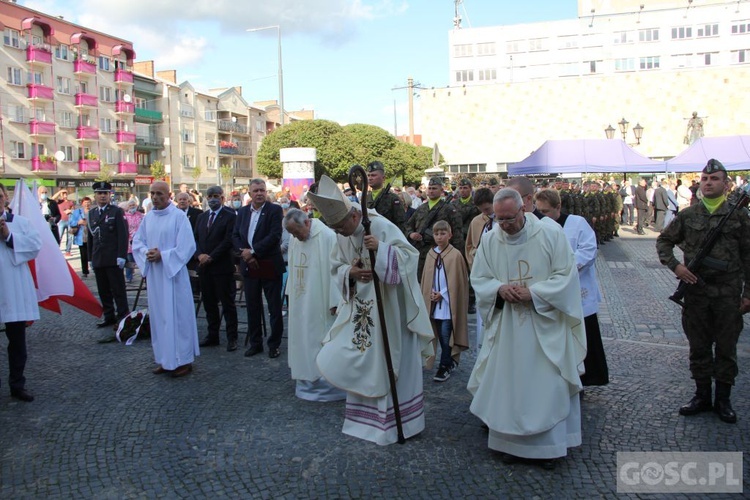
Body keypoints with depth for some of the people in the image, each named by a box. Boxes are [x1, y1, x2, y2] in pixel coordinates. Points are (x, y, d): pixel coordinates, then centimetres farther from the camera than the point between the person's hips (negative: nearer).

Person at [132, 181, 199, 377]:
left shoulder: (179, 216, -8)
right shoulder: (148, 217, 9)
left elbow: (187, 246, -12)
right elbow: (137, 242, 13)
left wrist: (163, 255, -17)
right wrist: (146, 253, -8)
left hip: (173, 272, -6)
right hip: (153, 274, 6)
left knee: (177, 315, -2)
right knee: (159, 316, 10)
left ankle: (183, 360, 7)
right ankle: (165, 359, 20)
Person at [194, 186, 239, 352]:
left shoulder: (230, 216, -5)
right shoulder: (202, 217, 15)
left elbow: (228, 240, -13)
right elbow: (195, 239, 12)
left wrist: (211, 257, -15)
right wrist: (199, 255, -7)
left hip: (222, 266, -6)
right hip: (204, 267, 6)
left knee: (227, 303, 0)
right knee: (209, 303, 12)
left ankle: (232, 337, 7)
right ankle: (212, 335, 22)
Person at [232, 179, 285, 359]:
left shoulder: (274, 210, -6)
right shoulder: (242, 212, 10)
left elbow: (275, 236, -16)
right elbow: (235, 235, 9)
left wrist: (252, 251, -17)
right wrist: (243, 252, -9)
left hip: (270, 266, -4)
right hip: (249, 266, 5)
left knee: (274, 307, 5)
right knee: (252, 307, 12)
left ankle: (275, 344, 17)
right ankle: (255, 343, 24)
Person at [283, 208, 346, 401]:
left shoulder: (327, 236, -16)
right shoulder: (295, 239, 5)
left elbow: (335, 269, -17)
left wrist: (334, 301, -17)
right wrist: (291, 295, 11)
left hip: (320, 303, -7)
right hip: (300, 303, 7)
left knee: (320, 340, 0)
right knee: (302, 338, 13)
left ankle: (327, 385, 13)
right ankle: (308, 382, 26)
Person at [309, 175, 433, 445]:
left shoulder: (382, 227, -19)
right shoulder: (342, 236, 1)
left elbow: (410, 254, -22)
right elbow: (336, 267, 7)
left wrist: (381, 249, -37)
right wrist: (350, 272, -15)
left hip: (388, 308, -6)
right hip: (360, 308, 6)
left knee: (388, 361, 3)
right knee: (360, 360, 12)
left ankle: (399, 419, 19)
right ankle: (365, 413, 29)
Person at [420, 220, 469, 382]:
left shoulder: (456, 255, -9)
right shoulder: (430, 254, 7)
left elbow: (459, 281, -8)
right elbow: (426, 278, 12)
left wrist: (442, 294, -10)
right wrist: (430, 294, -2)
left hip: (449, 303, -5)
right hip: (434, 303, 5)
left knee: (446, 336, -3)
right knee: (441, 336, 12)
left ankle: (445, 367, 7)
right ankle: (451, 362, 27)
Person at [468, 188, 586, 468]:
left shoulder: (550, 233, -9)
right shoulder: (489, 240, 0)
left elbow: (565, 276, -8)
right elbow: (478, 279, 6)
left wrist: (532, 292, -19)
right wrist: (499, 288, -15)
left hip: (545, 324, -2)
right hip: (506, 326, 3)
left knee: (547, 383, 2)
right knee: (507, 382, 7)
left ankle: (549, 444, 19)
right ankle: (512, 441, 23)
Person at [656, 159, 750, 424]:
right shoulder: (687, 215, 3)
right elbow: (663, 241, 12)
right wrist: (674, 265, -5)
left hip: (728, 292, -1)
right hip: (695, 290, 2)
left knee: (726, 348, 8)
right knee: (699, 347, 10)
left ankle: (723, 399, 22)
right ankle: (702, 396, 25)